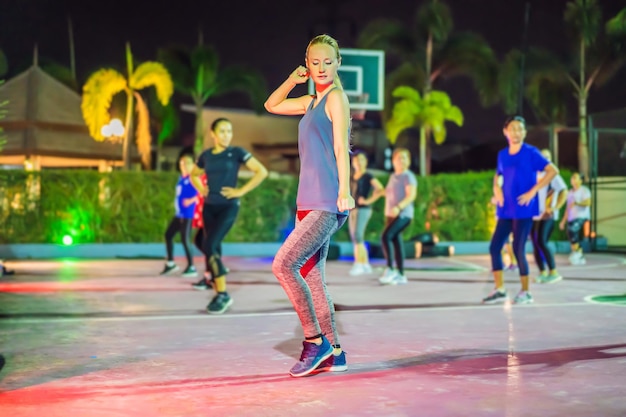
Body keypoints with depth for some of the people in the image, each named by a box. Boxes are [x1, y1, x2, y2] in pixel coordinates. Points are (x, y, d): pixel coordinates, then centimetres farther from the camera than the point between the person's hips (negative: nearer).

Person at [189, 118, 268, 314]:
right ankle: (219, 294, 17)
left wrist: (241, 191, -11)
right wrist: (201, 189, 8)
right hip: (209, 207, 5)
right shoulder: (206, 155, 8)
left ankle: (223, 294, -8)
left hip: (228, 207, -5)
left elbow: (261, 171, -8)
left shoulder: (236, 152, -4)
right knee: (213, 250, 6)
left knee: (209, 247, -17)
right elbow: (193, 175, 27)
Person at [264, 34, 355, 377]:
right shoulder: (311, 102, 19)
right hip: (308, 203, 9)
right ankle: (333, 353, 15)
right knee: (311, 278, 8)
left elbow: (341, 146, -13)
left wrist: (344, 190, -21)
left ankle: (315, 340, -7)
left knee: (283, 264, -17)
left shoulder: (336, 97, -4)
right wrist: (294, 79, 18)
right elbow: (271, 105, 32)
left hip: (327, 204, -9)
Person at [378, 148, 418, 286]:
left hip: (403, 214, -8)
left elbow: (412, 195, -17)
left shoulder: (408, 176, -6)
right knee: (396, 241, 6)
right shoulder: (393, 177, 17)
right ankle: (400, 275, 9)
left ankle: (390, 269, -18)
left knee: (386, 237, -22)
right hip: (391, 214, 8)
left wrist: (398, 207, -30)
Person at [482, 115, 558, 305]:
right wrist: (496, 189, 5)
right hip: (505, 210, 6)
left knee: (518, 249, -6)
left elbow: (553, 170, -13)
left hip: (523, 210, -6)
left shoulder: (531, 153, -7)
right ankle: (499, 290, 11)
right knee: (494, 247, 1)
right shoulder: (502, 155, 10)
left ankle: (525, 292, 9)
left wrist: (533, 191, -16)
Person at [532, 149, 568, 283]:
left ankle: (553, 272, -14)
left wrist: (555, 208, -21)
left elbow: (564, 192, -13)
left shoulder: (553, 175, -5)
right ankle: (542, 273, 12)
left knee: (541, 242, -18)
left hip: (547, 216, -7)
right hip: (534, 215, 7)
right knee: (535, 245, 4)